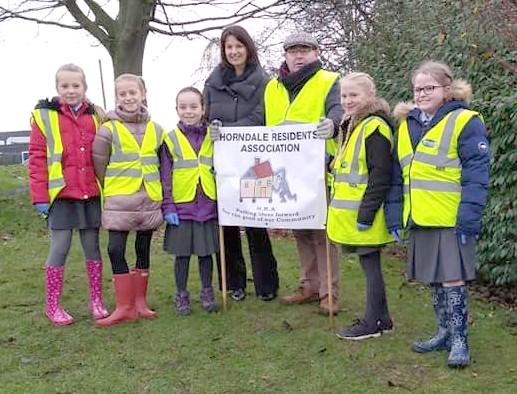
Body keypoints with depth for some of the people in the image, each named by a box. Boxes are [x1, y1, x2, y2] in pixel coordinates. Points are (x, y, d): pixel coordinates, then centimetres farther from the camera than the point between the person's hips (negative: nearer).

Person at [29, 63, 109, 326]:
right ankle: (53, 305, 15)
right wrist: (40, 196, -8)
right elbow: (37, 158, -3)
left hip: (91, 193, 3)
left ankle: (96, 301, 22)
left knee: (92, 245, 10)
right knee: (60, 247, 1)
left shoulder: (95, 116, 10)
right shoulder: (44, 116, 0)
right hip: (61, 194, -3)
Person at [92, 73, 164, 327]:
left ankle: (140, 302, 22)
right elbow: (99, 165, 2)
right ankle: (125, 307, 3)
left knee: (143, 251, 10)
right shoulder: (108, 129, -3)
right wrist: (111, 189, 8)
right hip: (119, 201, -3)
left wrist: (156, 188, 13)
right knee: (116, 250, -7)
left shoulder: (156, 130, 7)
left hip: (150, 200, 3)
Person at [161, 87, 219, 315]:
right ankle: (181, 296, 21)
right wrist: (168, 207, -6)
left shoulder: (212, 137, 5)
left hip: (208, 205, 2)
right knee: (182, 253, 7)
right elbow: (165, 177, -1)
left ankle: (207, 293, 26)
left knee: (206, 251, 11)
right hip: (181, 206, -1)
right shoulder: (171, 140, 0)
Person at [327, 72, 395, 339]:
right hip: (351, 213, 9)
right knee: (369, 265, 15)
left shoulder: (374, 127, -14)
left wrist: (366, 213, -21)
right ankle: (381, 318, 26)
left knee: (370, 265, 0)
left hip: (365, 215, -9)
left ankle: (372, 324, 11)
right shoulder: (350, 126, 16)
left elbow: (381, 175, -19)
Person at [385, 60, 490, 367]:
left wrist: (468, 219, -18)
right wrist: (394, 217, 9)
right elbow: (397, 177, 15)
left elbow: (476, 175, -12)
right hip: (420, 219, 7)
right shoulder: (407, 125, 13)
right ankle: (445, 333, 28)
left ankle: (459, 341, 11)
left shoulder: (464, 122, -6)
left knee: (453, 278, -3)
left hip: (451, 219, -6)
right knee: (435, 279, 14)